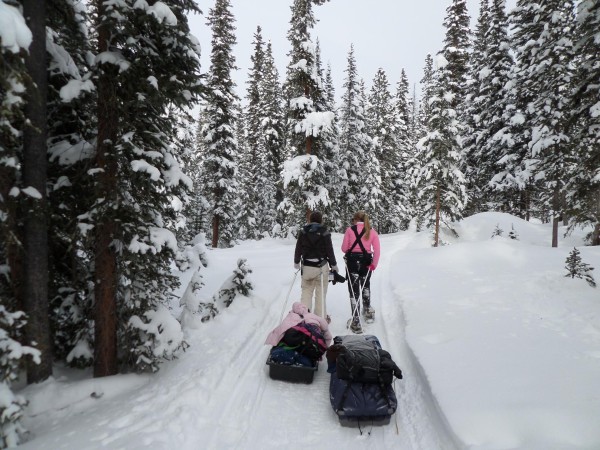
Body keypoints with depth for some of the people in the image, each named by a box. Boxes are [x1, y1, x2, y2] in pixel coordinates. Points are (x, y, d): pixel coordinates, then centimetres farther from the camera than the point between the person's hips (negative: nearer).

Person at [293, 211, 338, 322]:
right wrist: (334, 265, 7)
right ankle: (320, 317, 11)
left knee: (306, 292, 12)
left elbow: (298, 249, 2)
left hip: (307, 266, 2)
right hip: (321, 266, -2)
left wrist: (296, 262, 16)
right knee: (320, 293, 7)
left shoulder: (303, 232, -2)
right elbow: (330, 250, -5)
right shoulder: (324, 232, -9)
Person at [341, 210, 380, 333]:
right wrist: (374, 264, -4)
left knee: (354, 289, 1)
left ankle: (356, 321, -4)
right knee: (365, 285, 27)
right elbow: (377, 250, -5)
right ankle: (367, 310, 43)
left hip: (352, 260, -3)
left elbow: (344, 248, -2)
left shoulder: (350, 230, -1)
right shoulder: (372, 231, 5)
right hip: (366, 261, 3)